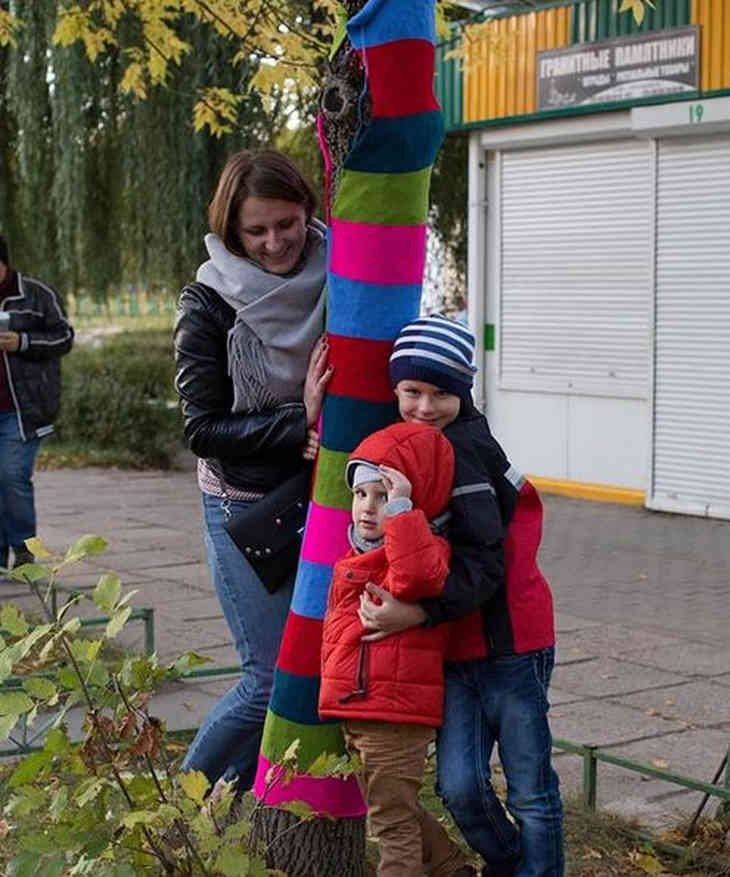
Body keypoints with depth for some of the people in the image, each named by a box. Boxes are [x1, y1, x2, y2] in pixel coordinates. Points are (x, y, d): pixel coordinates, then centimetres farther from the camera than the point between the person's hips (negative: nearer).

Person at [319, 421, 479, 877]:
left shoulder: (421, 549, -17)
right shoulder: (362, 554, 13)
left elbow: (418, 575, -44)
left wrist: (401, 507, -40)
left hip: (396, 712, -10)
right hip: (358, 711, 10)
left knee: (392, 818, 0)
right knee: (395, 809, 24)